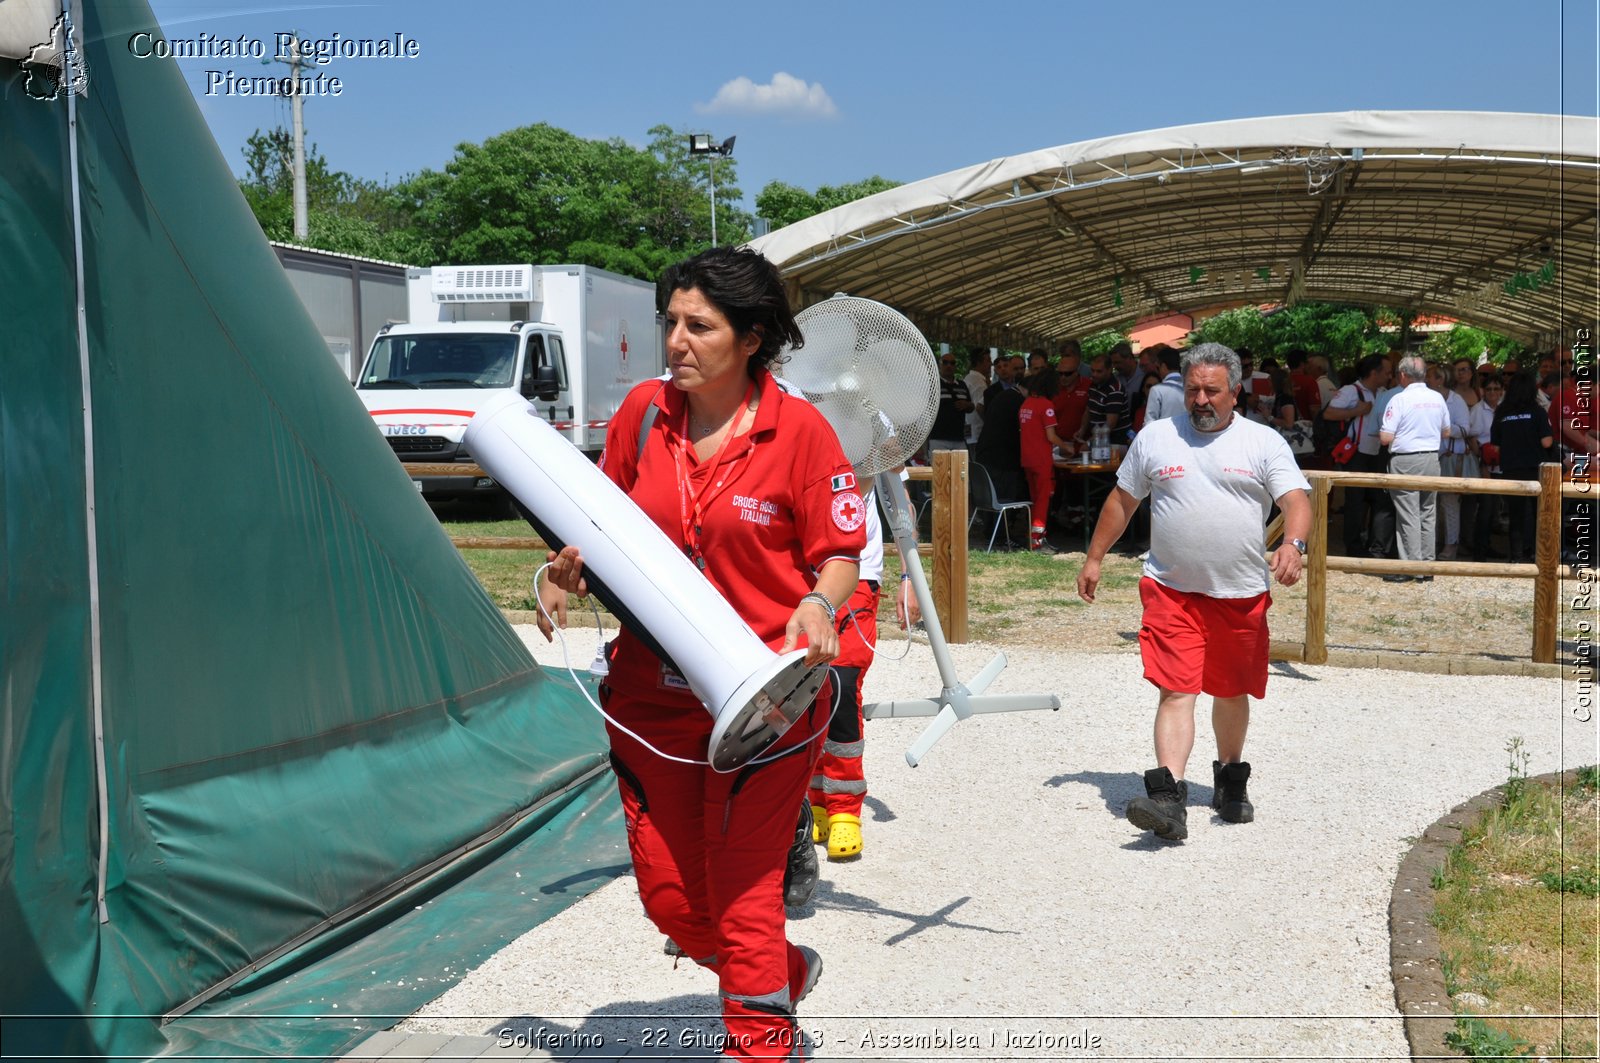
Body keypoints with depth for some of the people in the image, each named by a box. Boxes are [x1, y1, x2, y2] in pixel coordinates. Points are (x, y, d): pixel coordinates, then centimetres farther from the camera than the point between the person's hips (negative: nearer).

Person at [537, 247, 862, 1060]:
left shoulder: (797, 429, -10)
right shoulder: (643, 412, 2)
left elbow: (841, 553, -4)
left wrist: (817, 607, -24)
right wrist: (571, 570, -6)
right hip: (650, 691, 5)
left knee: (741, 892, -1)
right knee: (667, 894, 13)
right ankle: (784, 972, 42)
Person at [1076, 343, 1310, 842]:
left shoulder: (1264, 443, 1)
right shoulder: (1155, 438, 6)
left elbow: (1297, 501, -8)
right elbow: (1121, 501, 14)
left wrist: (1292, 545, -28)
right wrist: (1093, 559, 15)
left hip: (1242, 594, 1)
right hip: (1171, 590, -1)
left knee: (1232, 692, 14)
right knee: (1176, 690, -12)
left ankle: (1230, 782, 35)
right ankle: (1168, 799, -20)